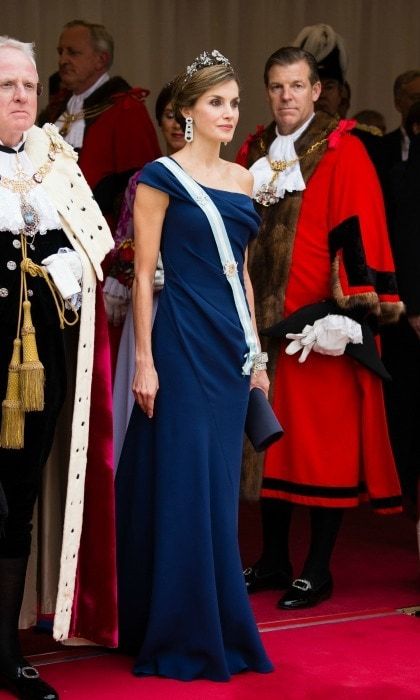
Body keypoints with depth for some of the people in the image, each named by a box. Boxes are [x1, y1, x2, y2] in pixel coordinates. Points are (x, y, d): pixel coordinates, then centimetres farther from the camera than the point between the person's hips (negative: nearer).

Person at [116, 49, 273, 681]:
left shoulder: (241, 180, 13)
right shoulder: (162, 177, -6)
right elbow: (144, 273, -8)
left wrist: (256, 351, 15)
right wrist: (144, 361, -13)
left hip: (233, 345, 6)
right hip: (184, 341, -6)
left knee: (221, 487, 11)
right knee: (185, 486, -3)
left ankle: (220, 630, 20)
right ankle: (184, 640, 5)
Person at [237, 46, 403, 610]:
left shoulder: (343, 153, -6)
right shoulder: (253, 152, 11)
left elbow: (360, 233, -12)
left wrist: (351, 309, -19)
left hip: (319, 321, -5)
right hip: (263, 315, 5)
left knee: (325, 442, 0)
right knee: (271, 439, 10)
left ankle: (318, 569, 9)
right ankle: (274, 560, 21)